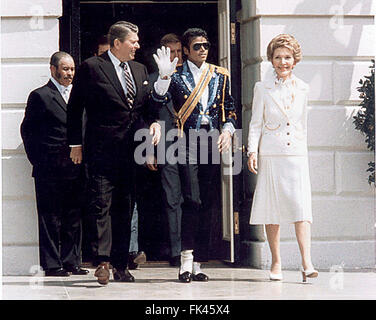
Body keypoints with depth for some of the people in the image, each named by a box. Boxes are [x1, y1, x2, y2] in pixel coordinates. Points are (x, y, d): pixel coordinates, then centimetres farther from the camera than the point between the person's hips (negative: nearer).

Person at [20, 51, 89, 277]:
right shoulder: (40, 96, -1)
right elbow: (27, 130, -1)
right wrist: (38, 160, -4)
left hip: (75, 167, 5)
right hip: (50, 169, -5)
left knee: (74, 217, 9)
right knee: (50, 217, -1)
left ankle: (71, 262, 16)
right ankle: (52, 264, 4)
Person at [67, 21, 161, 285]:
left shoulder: (140, 70, 17)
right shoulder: (92, 67, -1)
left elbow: (146, 105, 23)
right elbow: (75, 107, 1)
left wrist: (153, 123, 1)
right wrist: (76, 143, -3)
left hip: (132, 151, 6)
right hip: (103, 150, -6)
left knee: (125, 208, 8)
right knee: (102, 205, -11)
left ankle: (121, 265, 14)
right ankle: (103, 261, -15)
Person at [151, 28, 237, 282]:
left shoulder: (220, 76, 15)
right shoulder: (176, 76, 5)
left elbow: (229, 109, 18)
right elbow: (159, 103, -8)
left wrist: (228, 130, 2)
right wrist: (164, 77, -20)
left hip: (212, 143, 4)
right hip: (187, 143, -4)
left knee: (206, 203, 5)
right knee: (192, 200, -15)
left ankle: (197, 264, 10)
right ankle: (186, 260, -13)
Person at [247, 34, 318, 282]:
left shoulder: (302, 89, 10)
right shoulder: (263, 88, 3)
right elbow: (256, 123, 3)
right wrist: (253, 151, -7)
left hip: (297, 155, 1)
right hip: (271, 155, -1)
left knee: (302, 206, -11)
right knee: (272, 209, 0)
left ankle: (307, 263, -17)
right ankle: (276, 263, 9)